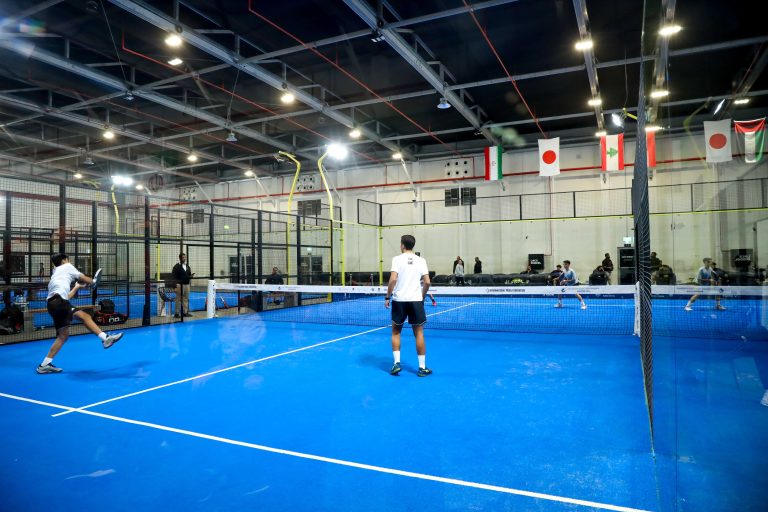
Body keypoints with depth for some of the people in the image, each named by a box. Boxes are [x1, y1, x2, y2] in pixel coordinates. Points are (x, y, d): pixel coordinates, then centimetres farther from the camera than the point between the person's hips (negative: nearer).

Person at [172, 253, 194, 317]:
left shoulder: (187, 266, 16)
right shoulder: (176, 266, -3)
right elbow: (173, 276, -8)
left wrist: (190, 276, -3)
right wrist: (176, 283, -18)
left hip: (187, 284, 6)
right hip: (179, 285, -6)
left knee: (186, 298, 7)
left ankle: (185, 312, 13)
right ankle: (177, 313, 0)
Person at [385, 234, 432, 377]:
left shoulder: (397, 259, -2)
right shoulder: (421, 260, 5)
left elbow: (393, 279, -13)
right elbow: (427, 282, 0)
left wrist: (387, 297, -4)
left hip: (399, 300, -1)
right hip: (416, 300, 1)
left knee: (396, 332, 15)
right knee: (419, 333, 7)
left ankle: (397, 363, 7)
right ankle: (422, 367, 9)